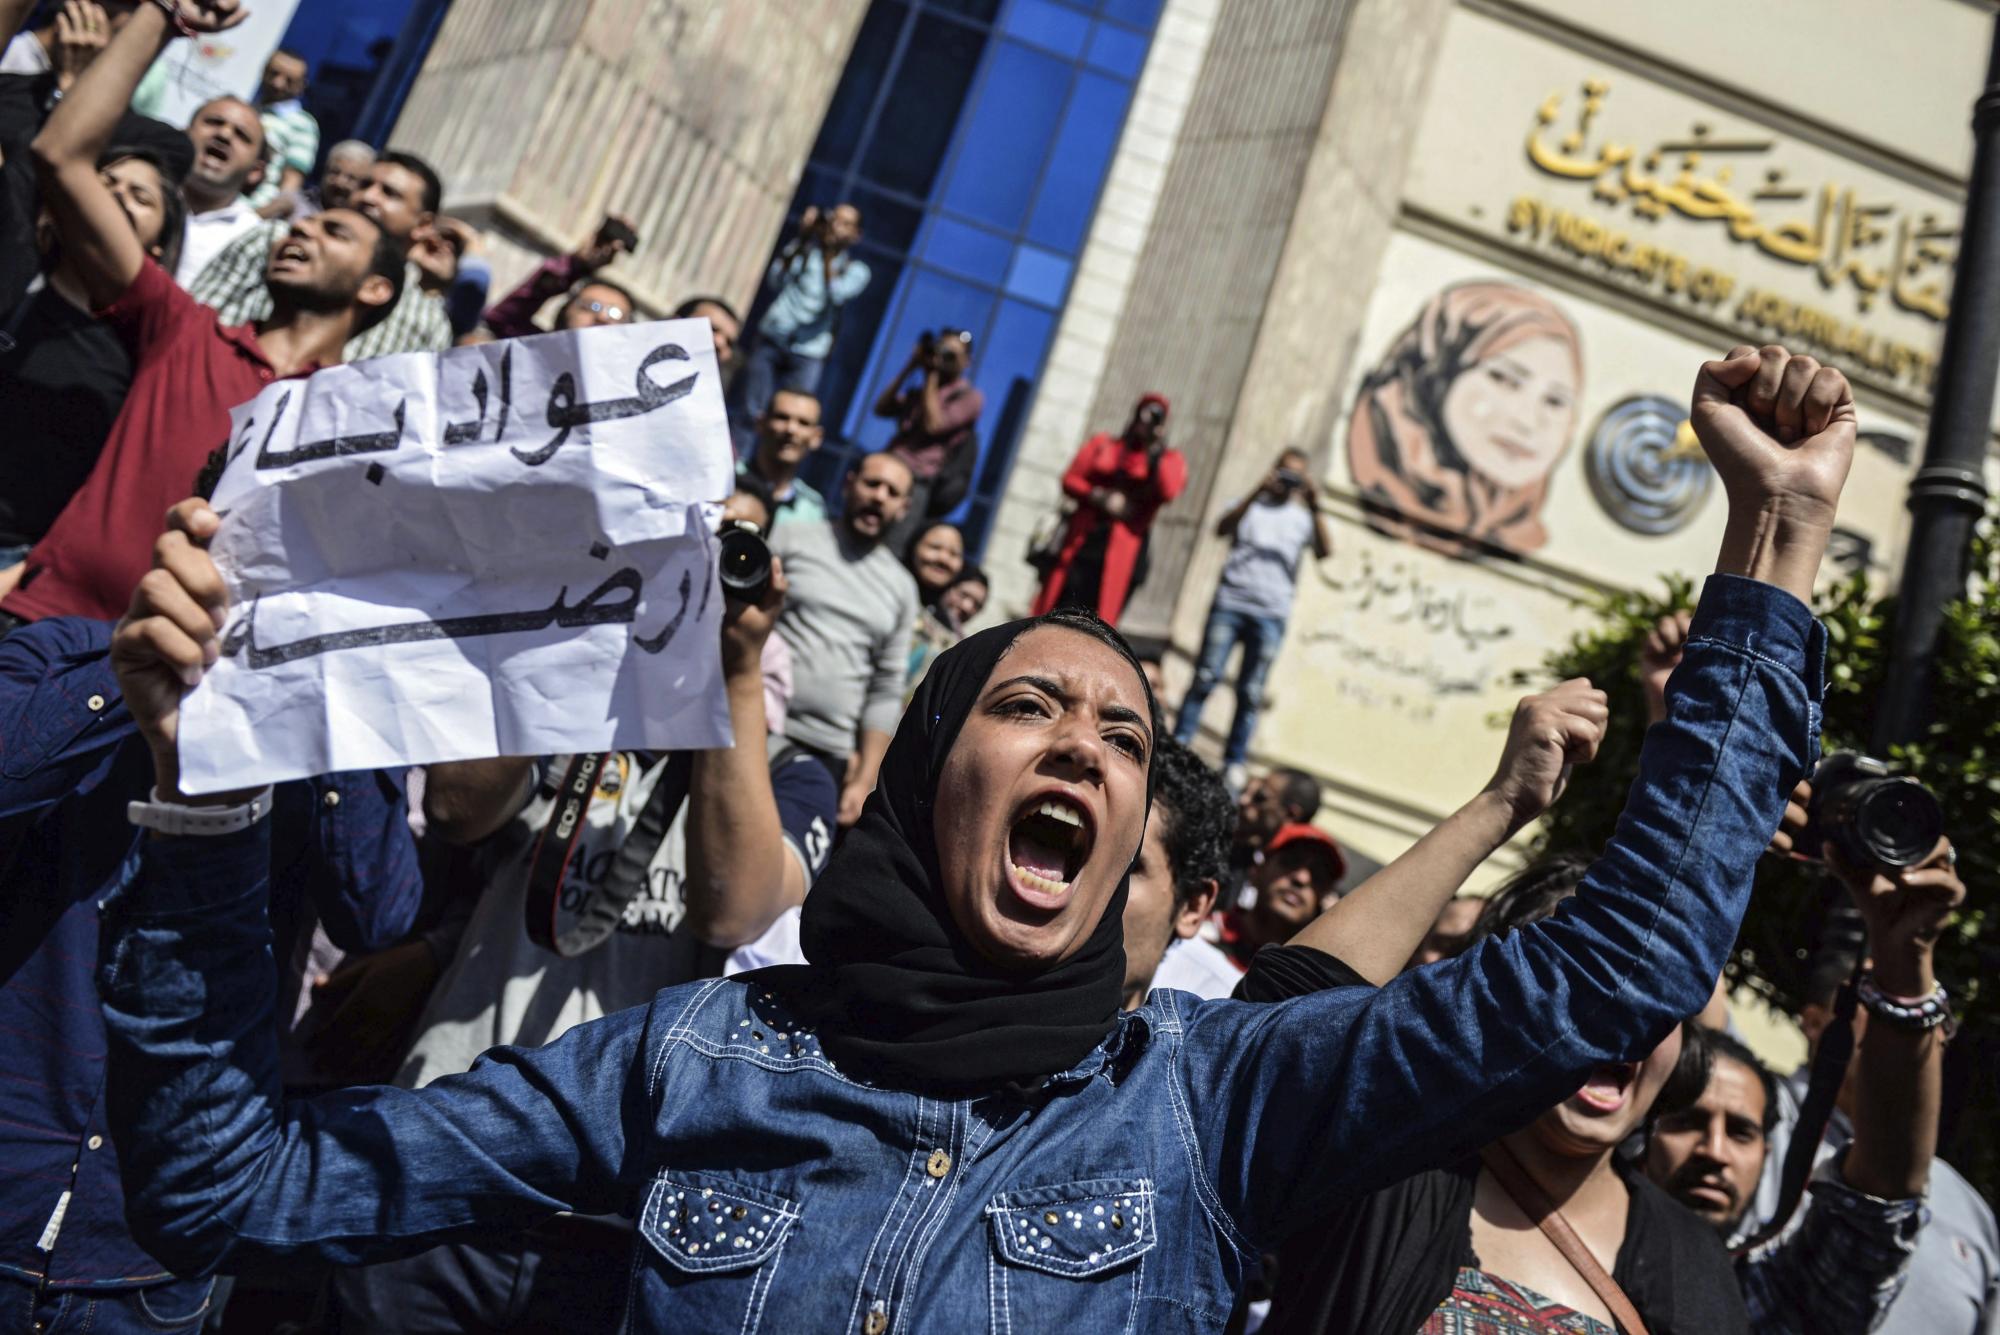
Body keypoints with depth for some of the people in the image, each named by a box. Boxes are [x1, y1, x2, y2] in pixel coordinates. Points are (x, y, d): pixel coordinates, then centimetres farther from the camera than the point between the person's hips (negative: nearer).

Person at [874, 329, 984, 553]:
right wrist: (909, 368, 11)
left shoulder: (970, 397, 4)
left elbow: (933, 424, -8)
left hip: (916, 481, -7)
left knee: (887, 551, -20)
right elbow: (881, 409, 14)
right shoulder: (918, 391, 25)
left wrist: (932, 377, -1)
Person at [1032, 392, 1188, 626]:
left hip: (1123, 551, -2)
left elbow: (1166, 491, -11)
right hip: (1083, 541, 2)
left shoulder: (1169, 460, 10)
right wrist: (1099, 497, -8)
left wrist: (1156, 449, -11)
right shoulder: (1102, 445, 17)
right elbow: (1070, 480, 8)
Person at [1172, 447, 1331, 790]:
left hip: (1271, 614, 1)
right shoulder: (1250, 505, 13)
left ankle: (1234, 762, 7)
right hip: (1230, 604, 0)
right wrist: (1259, 493, -17)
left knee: (1251, 692, 1)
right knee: (1205, 678, -4)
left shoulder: (1303, 518, 13)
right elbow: (1222, 528, -8)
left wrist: (1315, 508, -17)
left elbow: (1324, 552, -5)